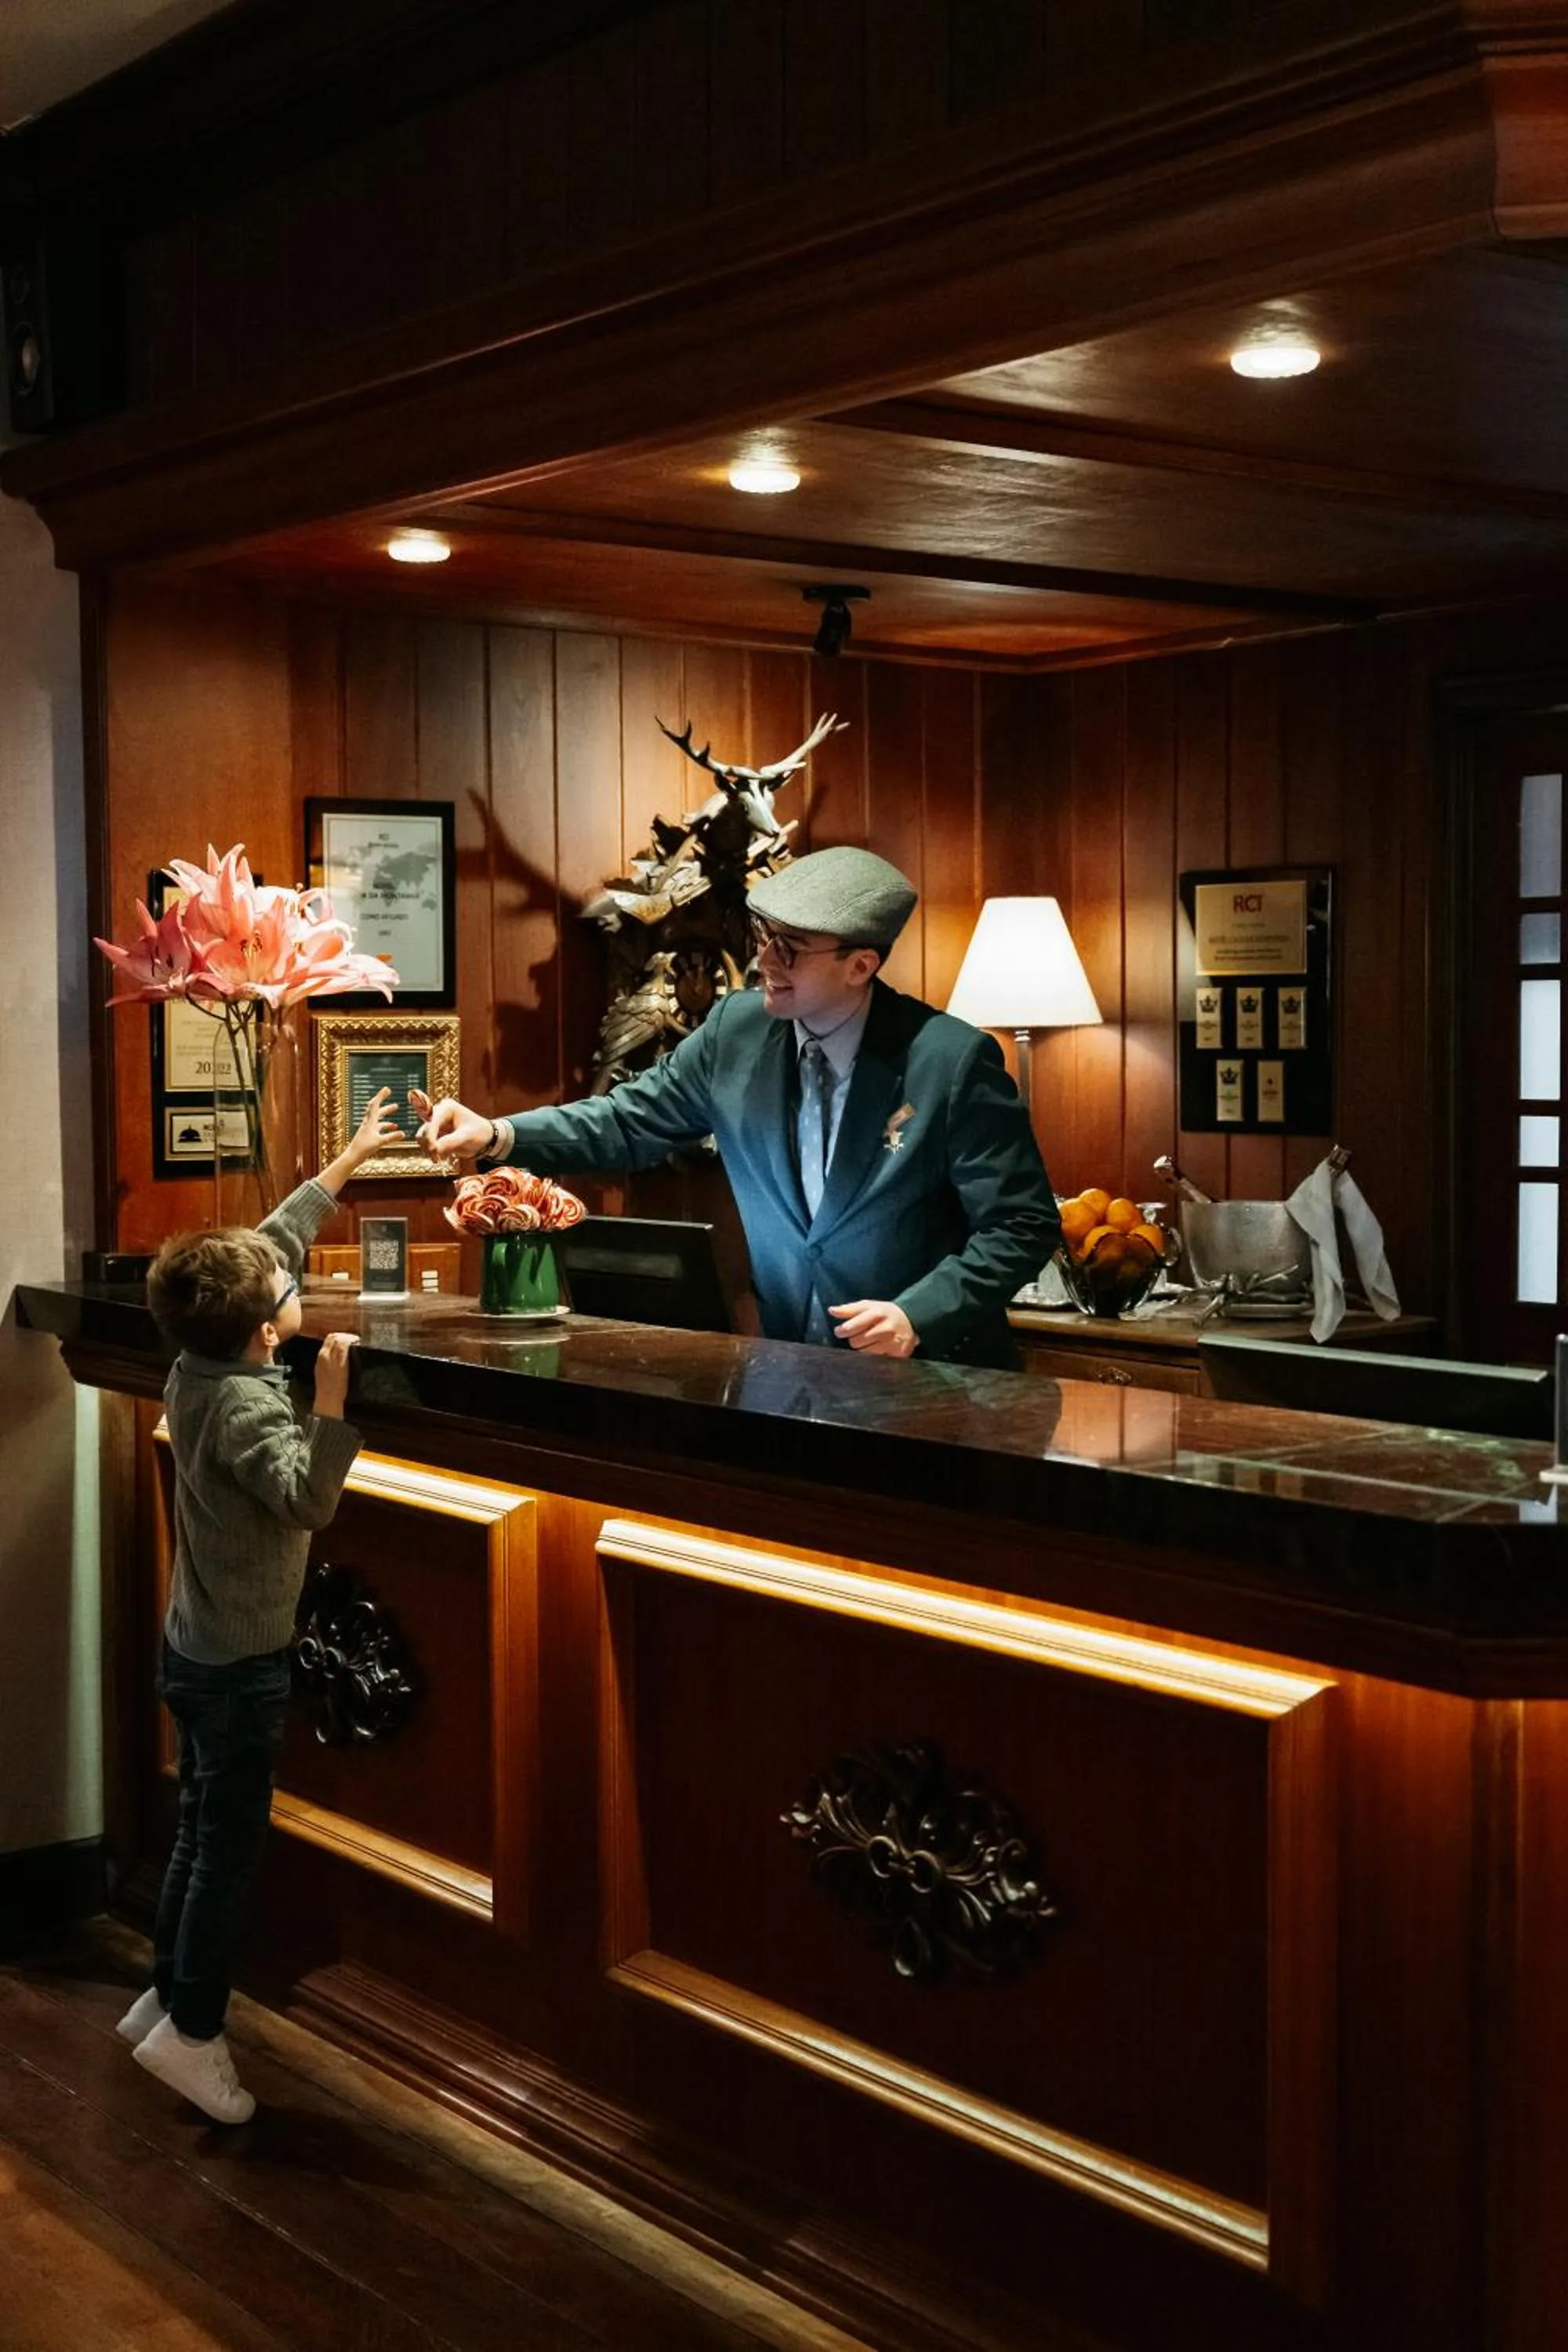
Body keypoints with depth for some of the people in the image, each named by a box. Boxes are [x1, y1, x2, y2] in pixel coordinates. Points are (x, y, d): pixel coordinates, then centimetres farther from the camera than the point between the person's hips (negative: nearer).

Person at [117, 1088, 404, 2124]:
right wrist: (332, 1399, -47)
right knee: (230, 1850, 2)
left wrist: (348, 1163, 15)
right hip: (240, 1663, -9)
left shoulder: (197, 1365, -2)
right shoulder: (244, 1406, -26)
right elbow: (309, 1501, -41)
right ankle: (190, 2032, 10)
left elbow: (272, 1239, 10)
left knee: (201, 1833, 19)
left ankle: (165, 1997, 29)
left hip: (198, 1648, 9)